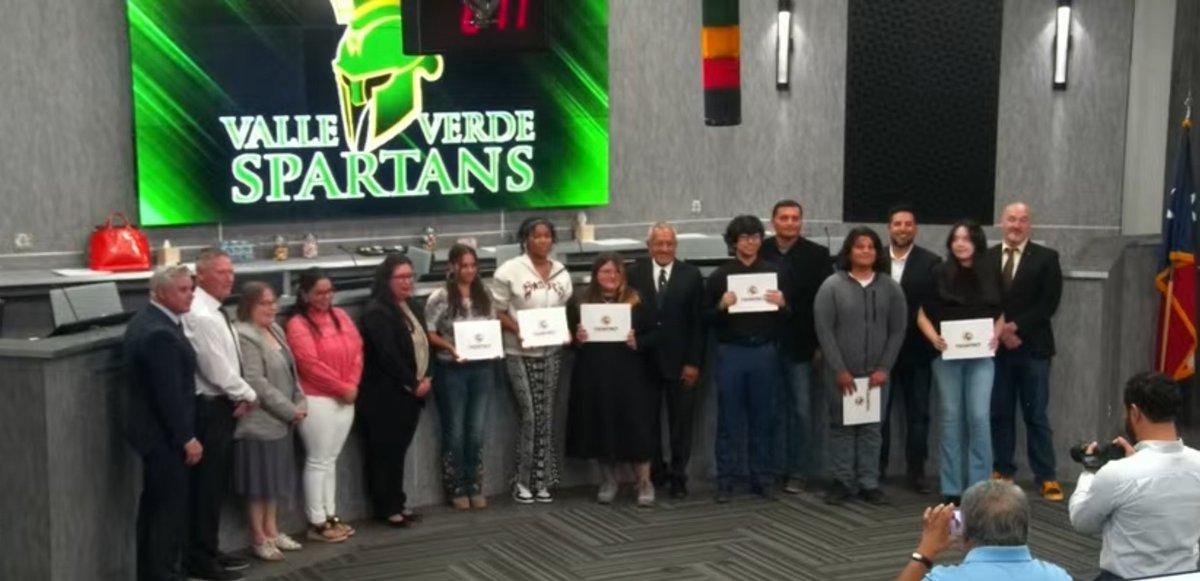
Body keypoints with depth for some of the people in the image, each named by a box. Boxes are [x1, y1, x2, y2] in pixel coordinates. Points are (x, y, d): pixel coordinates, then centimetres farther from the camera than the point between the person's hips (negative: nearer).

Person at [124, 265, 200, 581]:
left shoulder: (146, 320, 9)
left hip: (152, 429, 11)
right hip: (164, 435, -11)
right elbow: (169, 394, -25)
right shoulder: (160, 333, -25)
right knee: (171, 507, -2)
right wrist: (187, 438, -18)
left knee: (154, 505, 18)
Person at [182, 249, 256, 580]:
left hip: (221, 406, 10)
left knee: (216, 484, 16)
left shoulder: (214, 312, 12)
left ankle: (208, 552, 26)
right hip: (209, 408, -10)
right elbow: (218, 371, -22)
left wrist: (239, 397, 1)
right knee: (205, 485, -2)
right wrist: (248, 396, -8)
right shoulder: (200, 316, -20)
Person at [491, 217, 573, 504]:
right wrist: (518, 330, -22)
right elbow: (497, 312, -7)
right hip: (519, 354, -5)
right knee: (530, 417, -7)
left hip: (551, 353, 5)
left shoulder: (561, 273, 7)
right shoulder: (509, 271, -8)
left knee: (546, 417, 6)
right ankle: (522, 481, 6)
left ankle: (542, 480, 14)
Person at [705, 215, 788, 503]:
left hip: (764, 352, 2)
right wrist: (721, 306, -18)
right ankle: (725, 481, 7)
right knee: (729, 419, 2)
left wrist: (781, 305, -12)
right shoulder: (720, 275, 1)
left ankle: (761, 478, 15)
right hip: (731, 352, -1)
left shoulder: (773, 273, 6)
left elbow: (786, 318, 9)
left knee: (761, 418, 7)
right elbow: (706, 318, 1)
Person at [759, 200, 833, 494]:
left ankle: (800, 472, 10)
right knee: (774, 409, 9)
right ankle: (776, 469, 18)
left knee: (803, 410, 2)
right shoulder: (759, 252, 1)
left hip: (802, 345, -1)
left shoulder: (817, 255, 0)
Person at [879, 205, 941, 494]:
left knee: (917, 414, 6)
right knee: (878, 412, 8)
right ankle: (875, 469, 18)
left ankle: (916, 471, 15)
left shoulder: (931, 262, -1)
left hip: (916, 350, -1)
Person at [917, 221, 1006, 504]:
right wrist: (934, 338, -13)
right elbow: (923, 314, 4)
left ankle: (979, 486, 3)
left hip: (980, 355, 0)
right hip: (947, 355, 0)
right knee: (950, 417, 4)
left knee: (979, 417, -6)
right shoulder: (939, 274, 1)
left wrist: (996, 334, -5)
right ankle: (952, 488, 10)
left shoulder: (991, 274, 4)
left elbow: (1001, 313, 14)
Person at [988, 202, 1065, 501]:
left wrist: (1016, 326, -13)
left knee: (1037, 416, 0)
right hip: (996, 347, 2)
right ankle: (1002, 470, 15)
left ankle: (1046, 477, 4)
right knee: (999, 414, 7)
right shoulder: (986, 258, 7)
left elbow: (1049, 303, -6)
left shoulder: (1046, 258, 2)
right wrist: (999, 330, -9)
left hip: (1033, 348, -2)